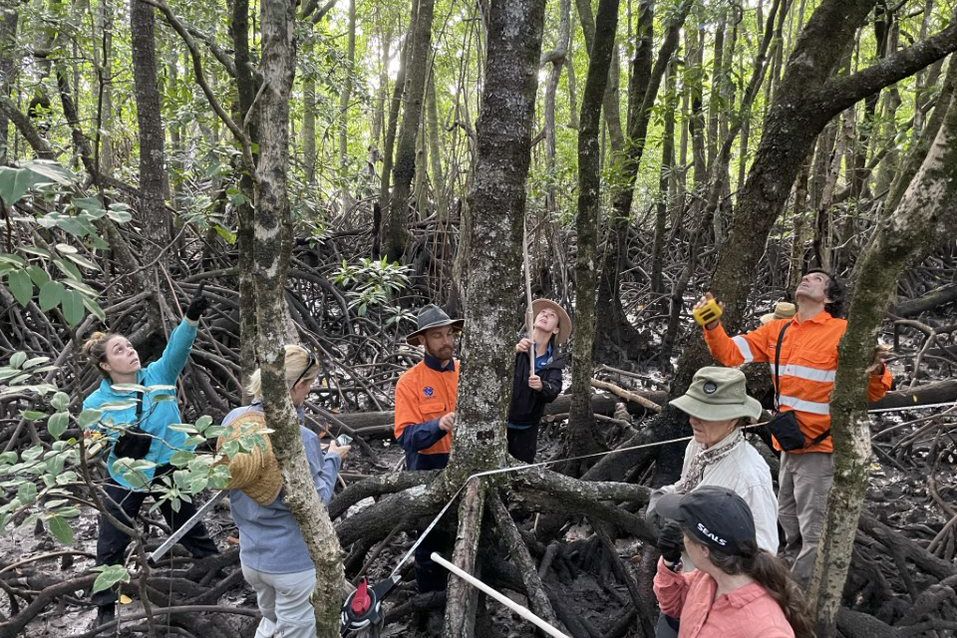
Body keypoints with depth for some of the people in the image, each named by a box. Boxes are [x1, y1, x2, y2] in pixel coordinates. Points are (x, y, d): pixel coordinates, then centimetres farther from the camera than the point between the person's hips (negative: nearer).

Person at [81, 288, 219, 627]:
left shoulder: (158, 375, -10)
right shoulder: (96, 402, -11)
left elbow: (177, 348, -28)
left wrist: (192, 317, -45)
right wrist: (117, 446, -25)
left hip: (169, 471, 1)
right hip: (124, 479, 0)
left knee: (193, 531, 18)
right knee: (111, 545, 10)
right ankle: (105, 608, 32)